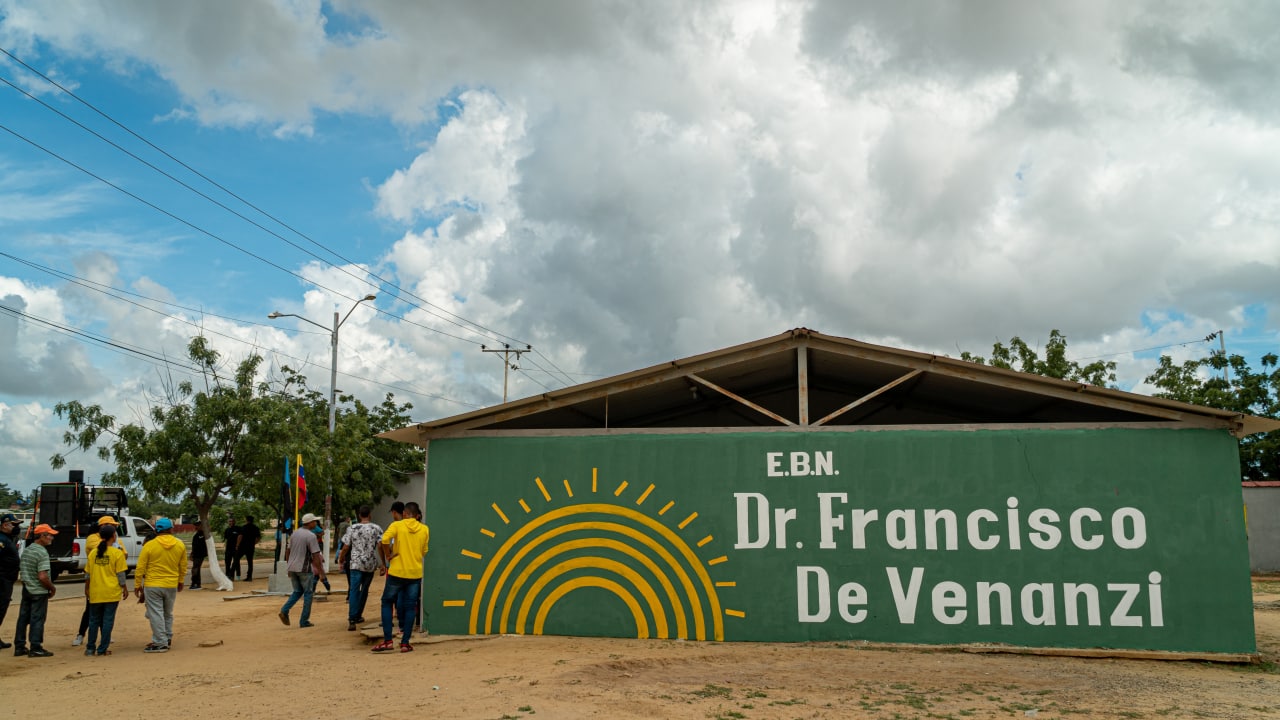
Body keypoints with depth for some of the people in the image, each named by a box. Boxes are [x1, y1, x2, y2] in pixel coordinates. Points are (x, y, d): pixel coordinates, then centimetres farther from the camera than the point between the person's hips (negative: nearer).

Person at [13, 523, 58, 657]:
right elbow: (43, 577, -24)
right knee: (37, 620, -1)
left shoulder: (26, 550, 9)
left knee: (23, 618, 13)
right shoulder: (42, 552, -19)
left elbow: (21, 571, 17)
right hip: (39, 592, -8)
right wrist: (53, 588, -10)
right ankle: (35, 648, 4)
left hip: (26, 590, 8)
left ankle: (19, 647, 20)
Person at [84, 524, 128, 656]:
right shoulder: (117, 553, -8)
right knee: (108, 620, 3)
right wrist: (124, 589, 3)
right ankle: (102, 649, 4)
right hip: (112, 592, -3)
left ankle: (90, 648, 16)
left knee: (94, 620, 14)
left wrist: (87, 588, 20)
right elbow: (120, 574, -7)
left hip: (95, 592, 3)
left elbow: (87, 573, 8)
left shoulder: (93, 552, 3)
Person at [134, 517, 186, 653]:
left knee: (156, 614, 1)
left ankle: (160, 643, 1)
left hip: (152, 586, -4)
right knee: (168, 614, 18)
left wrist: (137, 585, 3)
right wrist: (180, 581, 23)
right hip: (172, 585, 4)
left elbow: (140, 568, -7)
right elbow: (183, 567, 9)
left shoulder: (149, 545, -10)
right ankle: (167, 638, 25)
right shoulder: (180, 545, -1)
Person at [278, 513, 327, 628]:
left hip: (292, 568, 7)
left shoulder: (294, 533, 8)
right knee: (308, 593, 6)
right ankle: (304, 621, 6)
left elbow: (288, 551, 15)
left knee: (297, 592, 19)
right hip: (305, 569, -7)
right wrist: (321, 572, -10)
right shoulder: (311, 536, -14)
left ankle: (284, 611, -2)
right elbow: (316, 556, -16)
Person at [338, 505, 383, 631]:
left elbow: (346, 547, 2)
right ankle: (358, 616, 26)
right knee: (364, 590, 17)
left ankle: (352, 619, -19)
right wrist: (383, 564, -1)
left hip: (355, 563, -1)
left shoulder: (352, 528, 0)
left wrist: (341, 558, 19)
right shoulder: (376, 528, -1)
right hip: (370, 564, 1)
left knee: (354, 590, -6)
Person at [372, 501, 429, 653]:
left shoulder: (397, 525, -5)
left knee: (387, 602, 12)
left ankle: (387, 641, 4)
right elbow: (424, 551, 8)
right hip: (415, 572, 2)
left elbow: (385, 540, -20)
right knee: (410, 607, 9)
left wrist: (388, 555, -8)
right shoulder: (424, 529, 4)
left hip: (397, 571, -2)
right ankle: (405, 643, 6)